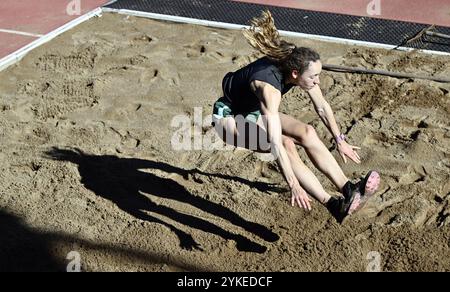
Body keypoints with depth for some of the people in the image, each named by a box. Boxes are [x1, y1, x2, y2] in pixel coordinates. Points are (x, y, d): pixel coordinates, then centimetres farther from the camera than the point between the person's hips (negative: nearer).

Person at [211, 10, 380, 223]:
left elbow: (322, 108, -1)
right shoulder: (269, 86, -38)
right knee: (286, 144, -30)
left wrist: (340, 141, 4)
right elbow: (276, 143, -43)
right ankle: (333, 205, -34)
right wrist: (294, 185, -45)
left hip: (254, 113, 7)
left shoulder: (300, 69, -17)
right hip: (228, 117, -7)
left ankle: (348, 189, -19)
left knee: (307, 132, -15)